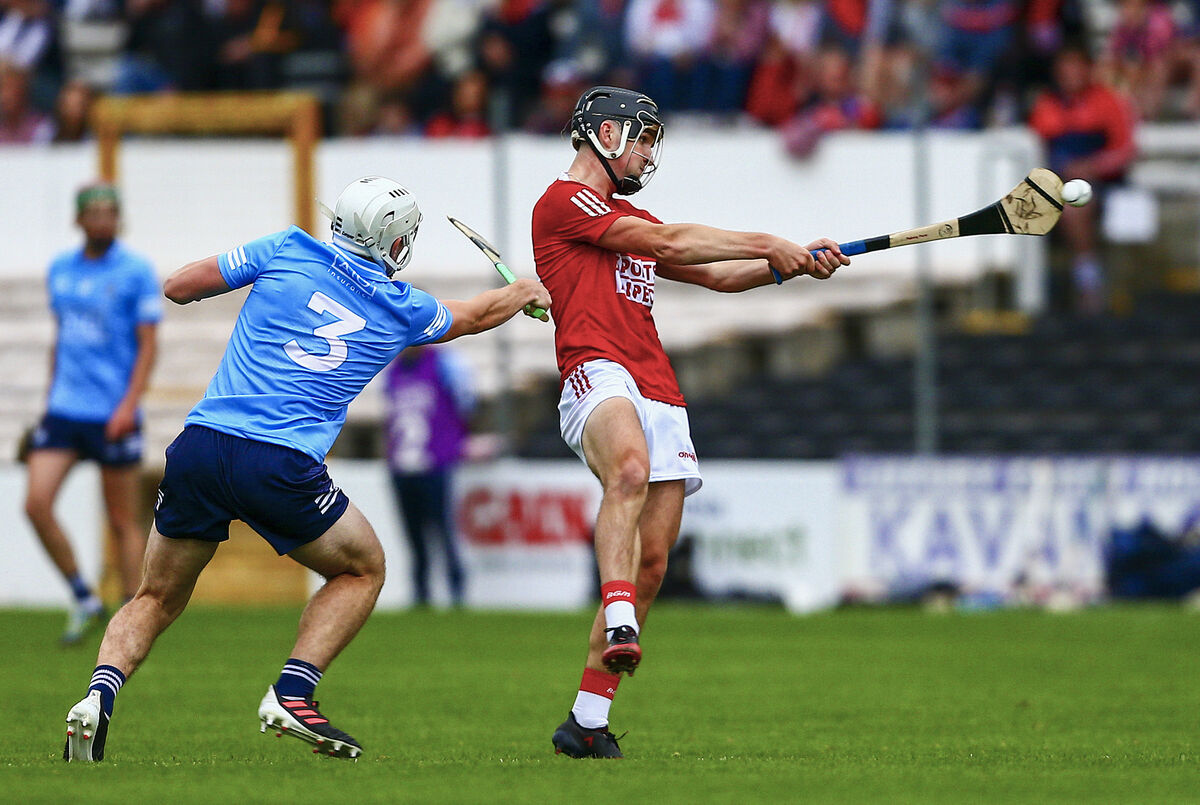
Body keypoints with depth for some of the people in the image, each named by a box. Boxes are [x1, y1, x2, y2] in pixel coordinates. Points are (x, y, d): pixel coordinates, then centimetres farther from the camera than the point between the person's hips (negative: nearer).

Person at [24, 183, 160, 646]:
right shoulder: (60, 269, 11)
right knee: (36, 504, -9)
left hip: (114, 415, -5)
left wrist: (129, 404, -16)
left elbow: (148, 345, -7)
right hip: (63, 411, 5)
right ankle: (84, 601, 6)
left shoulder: (136, 272, -5)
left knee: (122, 522, 1)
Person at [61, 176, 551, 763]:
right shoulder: (401, 309, 12)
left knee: (158, 598, 18)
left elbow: (177, 288, 12)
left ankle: (100, 693, -8)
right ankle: (292, 693, 4)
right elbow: (477, 315, 34)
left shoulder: (287, 251, 10)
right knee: (363, 569, 22)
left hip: (199, 448, 2)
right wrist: (528, 292, 54)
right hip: (282, 467, -2)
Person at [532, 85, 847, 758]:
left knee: (651, 563, 1)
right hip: (598, 372, -8)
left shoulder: (634, 221, 30)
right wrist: (766, 244, 0)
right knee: (630, 470, -39)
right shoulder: (564, 201, 3)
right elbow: (668, 243, -4)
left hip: (660, 396, 8)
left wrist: (798, 263, 15)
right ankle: (618, 624, -52)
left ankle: (587, 722, 5)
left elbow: (718, 274, 30)